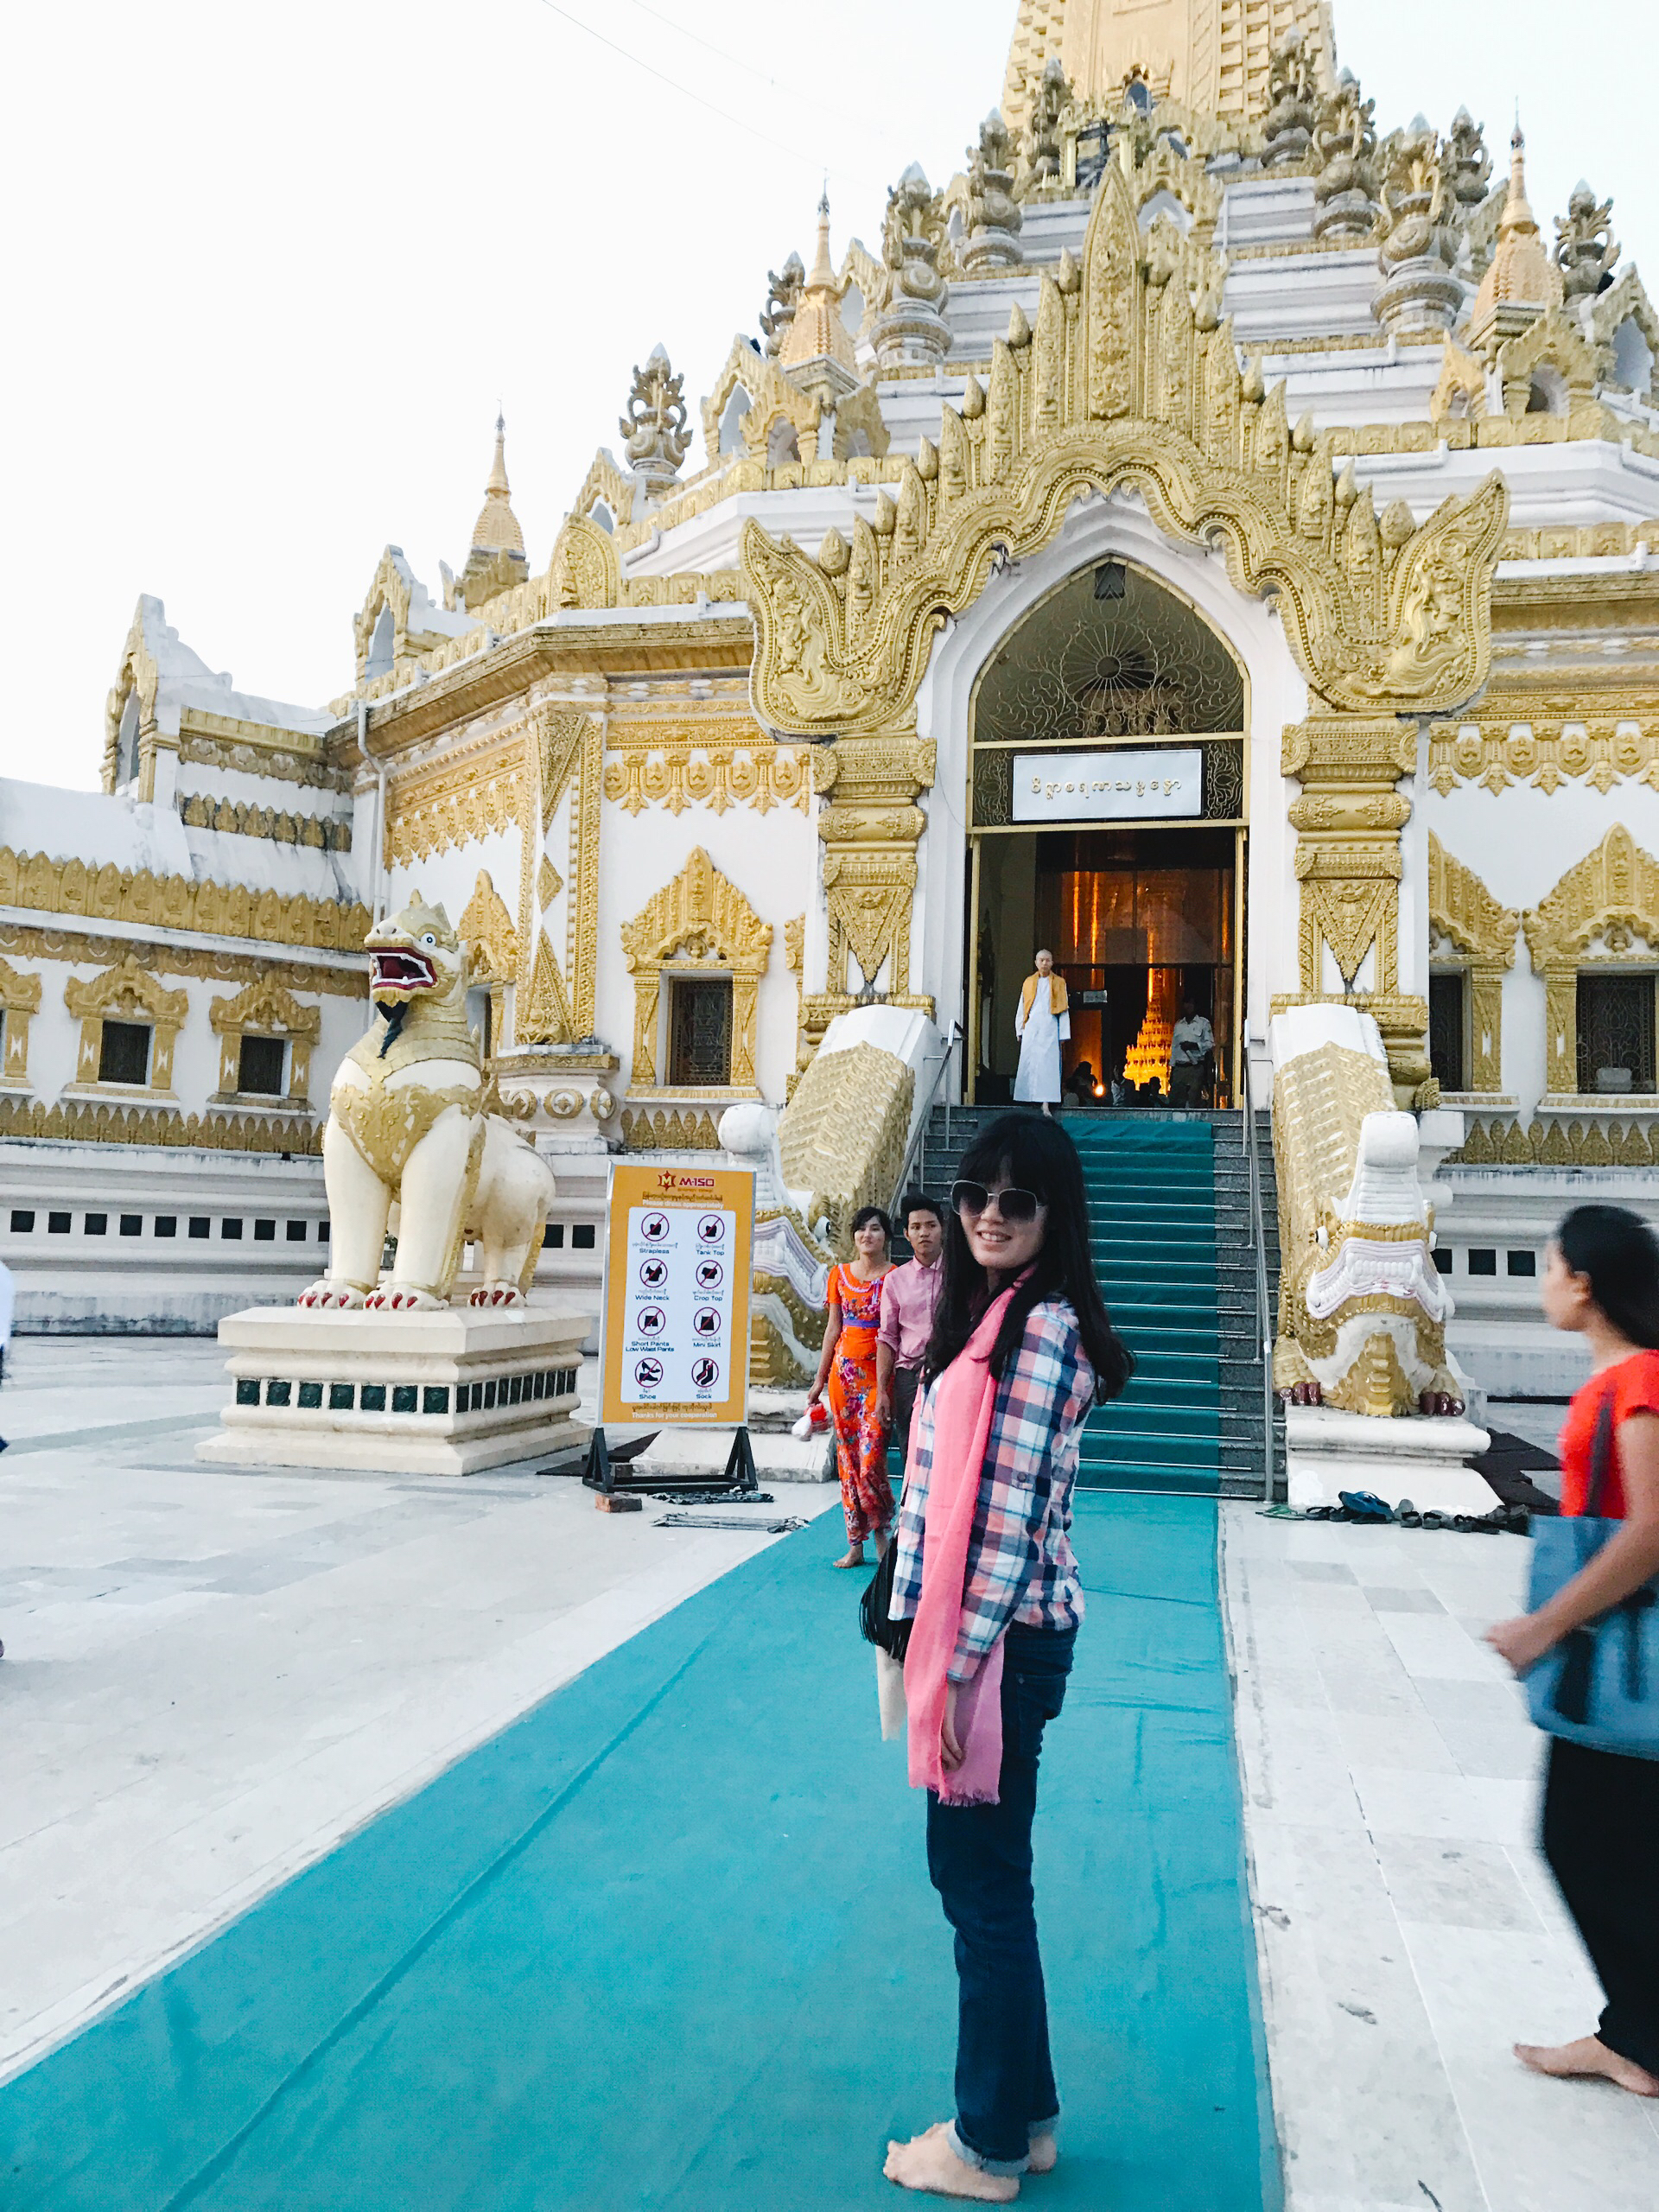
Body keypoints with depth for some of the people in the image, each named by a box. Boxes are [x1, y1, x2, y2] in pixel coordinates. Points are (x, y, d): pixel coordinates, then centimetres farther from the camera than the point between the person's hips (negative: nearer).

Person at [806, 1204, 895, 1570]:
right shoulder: (839, 1274, 9)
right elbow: (833, 1329, 13)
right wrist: (820, 1380, 12)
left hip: (878, 1373, -4)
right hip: (843, 1371, 4)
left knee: (871, 1461, -11)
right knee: (847, 1459, 6)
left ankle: (881, 1531, 13)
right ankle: (855, 1545, 14)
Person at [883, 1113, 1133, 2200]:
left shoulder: (1042, 1326, -18)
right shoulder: (986, 1314, 10)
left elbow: (1016, 1516, -20)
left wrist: (964, 1666, -18)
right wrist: (924, 1639, 15)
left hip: (1005, 1636, -9)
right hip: (965, 1626, 9)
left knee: (982, 1877, 6)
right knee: (974, 1867, 19)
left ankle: (993, 2144, 25)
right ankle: (1023, 2111, 36)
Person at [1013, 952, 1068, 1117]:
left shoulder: (1059, 983, 11)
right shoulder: (1028, 982, 15)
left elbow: (1063, 1010, 8)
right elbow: (1021, 1009, 17)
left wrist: (1063, 1035, 1)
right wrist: (1020, 1031, 10)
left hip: (1049, 1028, -2)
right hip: (1031, 1027, 2)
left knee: (1047, 1064, -10)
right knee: (1028, 1064, -4)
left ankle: (1045, 1104, -16)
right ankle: (1030, 1101, 2)